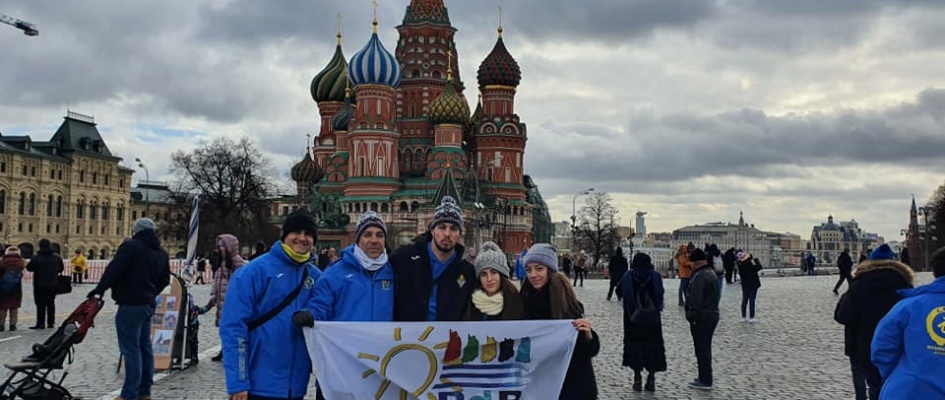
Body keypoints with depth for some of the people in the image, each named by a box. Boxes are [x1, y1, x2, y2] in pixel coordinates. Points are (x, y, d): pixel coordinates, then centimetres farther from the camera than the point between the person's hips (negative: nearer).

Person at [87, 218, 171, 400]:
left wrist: (100, 289, -12)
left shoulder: (130, 246, -11)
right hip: (148, 304, 8)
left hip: (130, 305, -8)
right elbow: (164, 280, 19)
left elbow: (113, 270, -19)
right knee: (144, 346, 15)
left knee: (131, 348, -7)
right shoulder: (161, 253, 13)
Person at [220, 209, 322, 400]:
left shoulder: (315, 276, 7)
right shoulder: (255, 270, -9)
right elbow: (234, 326, -13)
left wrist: (311, 316, -11)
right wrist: (238, 382, -17)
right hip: (260, 384, -5)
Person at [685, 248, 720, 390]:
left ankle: (705, 381, 2)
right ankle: (705, 378, 26)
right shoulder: (711, 272, 13)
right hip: (712, 314, 10)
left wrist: (691, 315, -17)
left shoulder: (699, 276, -21)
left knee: (701, 349, -3)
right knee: (705, 348, 18)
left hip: (701, 318, -10)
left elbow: (695, 300, -24)